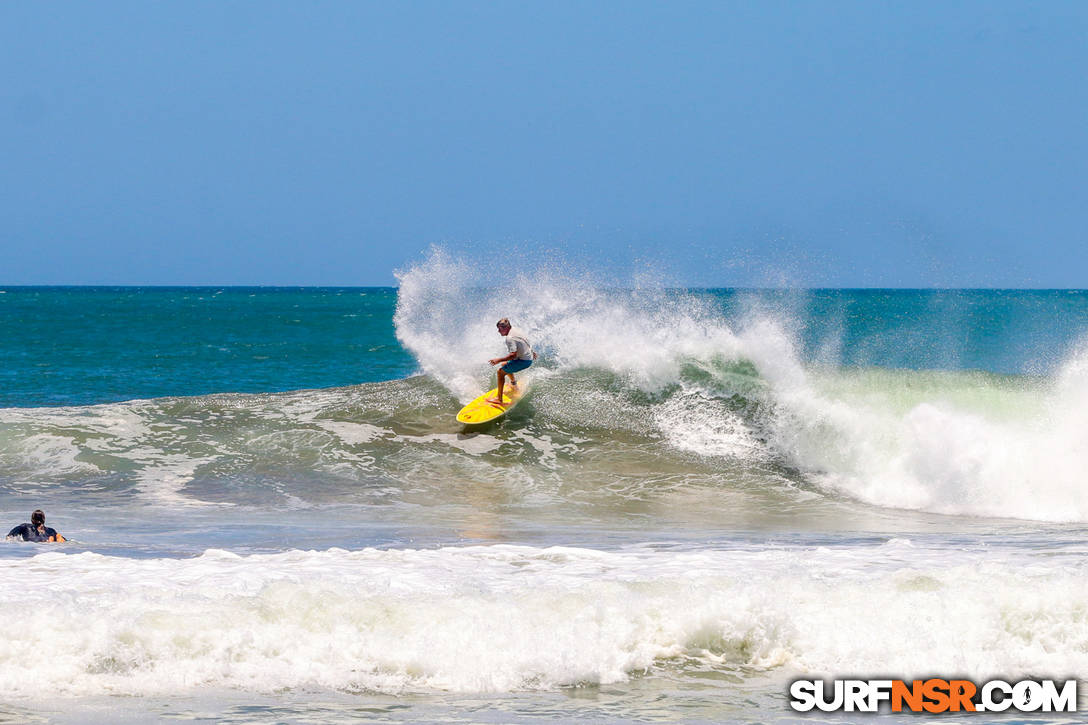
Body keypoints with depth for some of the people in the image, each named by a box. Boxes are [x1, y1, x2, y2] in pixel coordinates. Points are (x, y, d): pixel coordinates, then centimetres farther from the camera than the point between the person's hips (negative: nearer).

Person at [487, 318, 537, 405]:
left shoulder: (510, 338, -25)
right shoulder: (516, 331, 6)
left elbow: (513, 355, -34)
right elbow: (527, 342, 23)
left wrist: (498, 360, -33)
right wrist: (531, 352, 41)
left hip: (523, 361, -10)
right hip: (529, 357, 10)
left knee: (501, 372, -11)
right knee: (504, 364, 30)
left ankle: (499, 399, -15)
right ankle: (514, 383, 53)